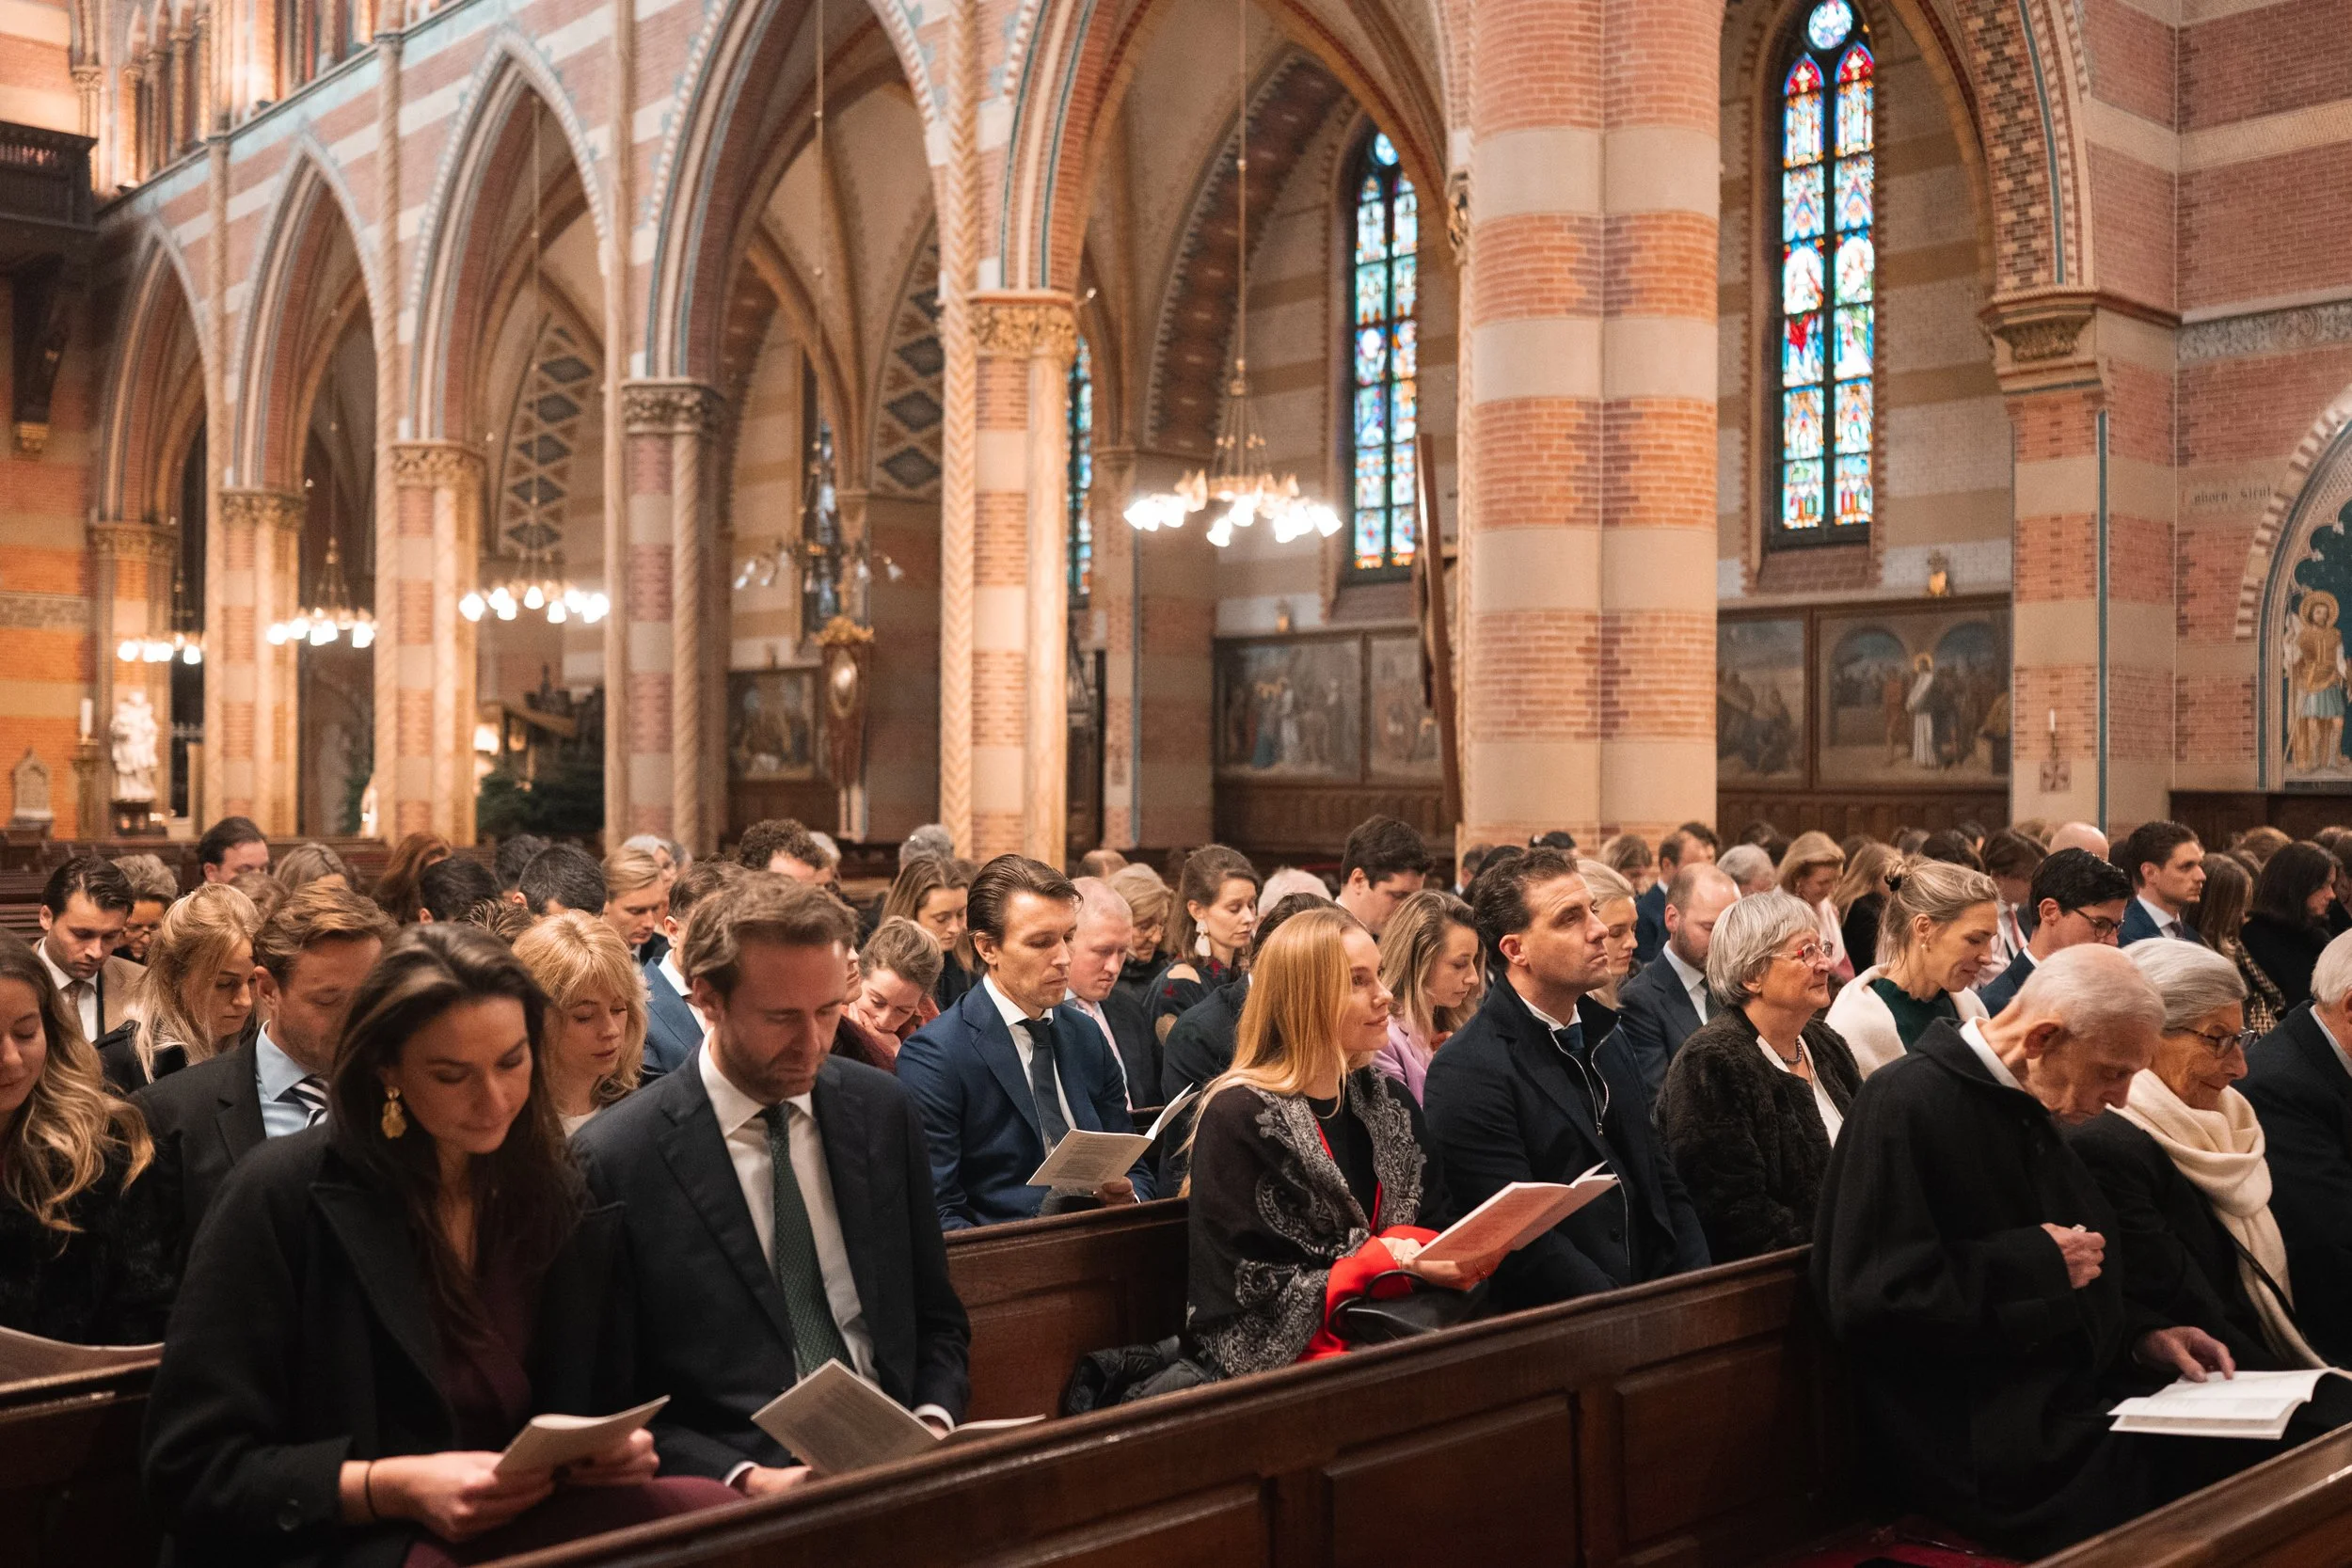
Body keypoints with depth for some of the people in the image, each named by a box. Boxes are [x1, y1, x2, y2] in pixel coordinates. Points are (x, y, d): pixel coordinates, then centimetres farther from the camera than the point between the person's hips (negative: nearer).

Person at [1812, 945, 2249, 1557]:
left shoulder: (2033, 1112, 15)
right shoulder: (1906, 1104, -15)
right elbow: (1869, 1304, -22)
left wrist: (2142, 1336, 6)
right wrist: (2035, 1263, -16)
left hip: (2077, 1400, 9)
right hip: (1975, 1444, -9)